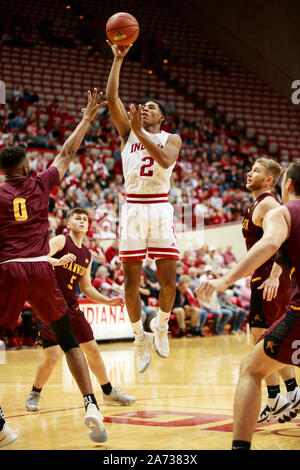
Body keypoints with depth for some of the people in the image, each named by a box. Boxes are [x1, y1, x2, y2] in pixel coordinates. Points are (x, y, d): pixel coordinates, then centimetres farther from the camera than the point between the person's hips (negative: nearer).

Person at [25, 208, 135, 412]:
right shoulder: (60, 241, -8)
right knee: (52, 357, -11)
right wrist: (57, 260, -45)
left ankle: (109, 392, 29)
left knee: (93, 351, 12)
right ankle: (34, 394, 13)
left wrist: (108, 301, 10)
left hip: (72, 307, 6)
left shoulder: (88, 255, 12)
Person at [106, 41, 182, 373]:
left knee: (168, 279, -5)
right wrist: (118, 59, -2)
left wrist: (140, 132, -18)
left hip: (160, 208, -1)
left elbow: (165, 160, -14)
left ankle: (161, 326, 22)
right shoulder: (127, 133, 13)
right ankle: (140, 338, 15)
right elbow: (111, 97, 1)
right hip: (133, 208, 1)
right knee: (130, 279, -1)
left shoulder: (171, 139, 9)